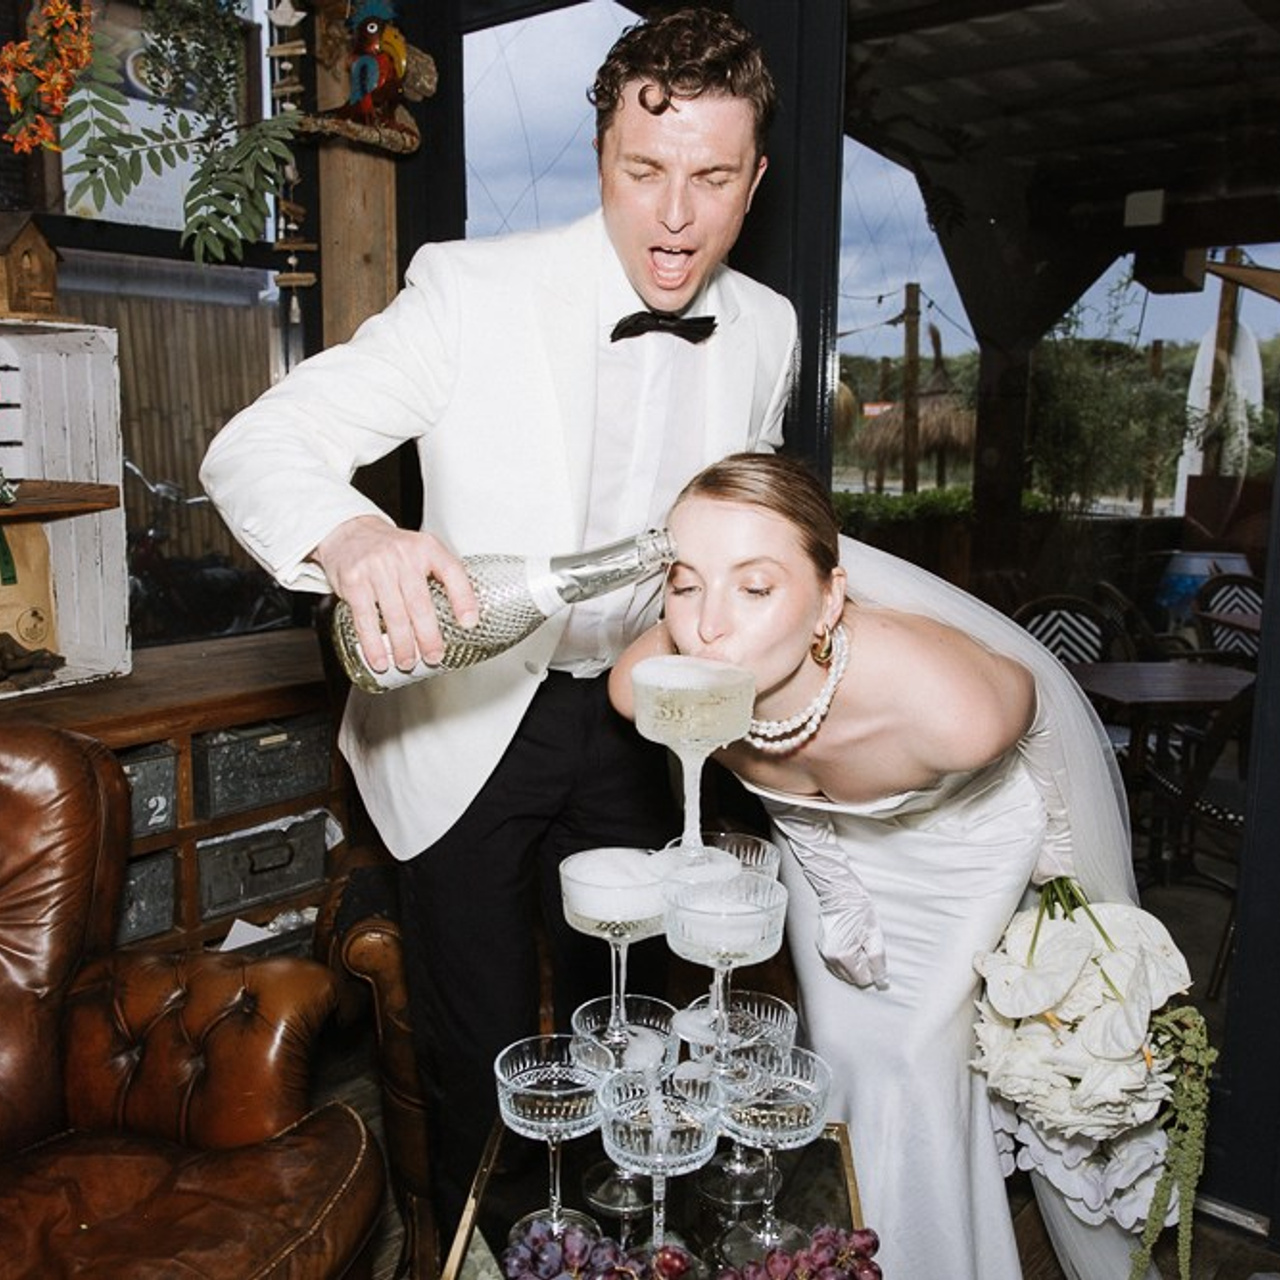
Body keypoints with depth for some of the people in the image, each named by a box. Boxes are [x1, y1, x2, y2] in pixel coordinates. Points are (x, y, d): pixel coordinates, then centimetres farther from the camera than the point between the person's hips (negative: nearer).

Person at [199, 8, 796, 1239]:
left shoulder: (765, 329, -2)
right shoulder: (474, 290, -18)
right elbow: (252, 447, -23)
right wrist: (351, 534, -44)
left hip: (633, 725, 5)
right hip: (466, 726, -4)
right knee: (479, 1056, 8)